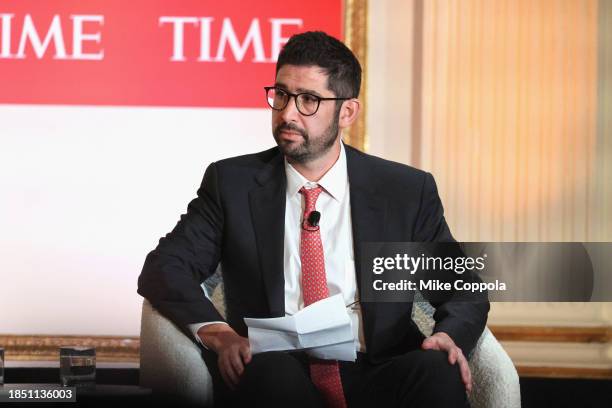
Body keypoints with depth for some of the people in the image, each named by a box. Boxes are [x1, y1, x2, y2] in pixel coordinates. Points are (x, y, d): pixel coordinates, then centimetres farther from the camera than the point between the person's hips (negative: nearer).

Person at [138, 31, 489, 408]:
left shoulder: (407, 191, 10)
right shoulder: (233, 183, 10)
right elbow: (163, 267, 4)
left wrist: (449, 335, -13)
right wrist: (216, 331, -17)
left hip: (375, 377, 1)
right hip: (271, 377, 0)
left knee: (438, 373, -32)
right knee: (271, 370, -36)